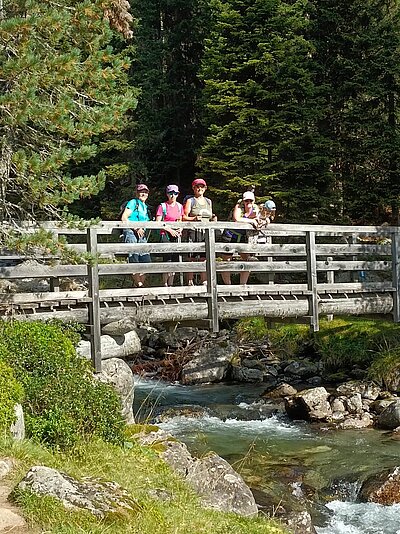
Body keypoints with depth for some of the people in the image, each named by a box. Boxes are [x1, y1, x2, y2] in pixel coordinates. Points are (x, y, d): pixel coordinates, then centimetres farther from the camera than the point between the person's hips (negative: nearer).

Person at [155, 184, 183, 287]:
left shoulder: (179, 206, 14)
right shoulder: (162, 206, -2)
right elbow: (158, 223, -6)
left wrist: (180, 229, 1)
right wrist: (170, 230, -12)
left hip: (176, 235, 5)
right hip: (166, 234, -5)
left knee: (175, 259, 3)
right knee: (167, 259, -13)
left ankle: (171, 284, 11)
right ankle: (165, 284, -8)